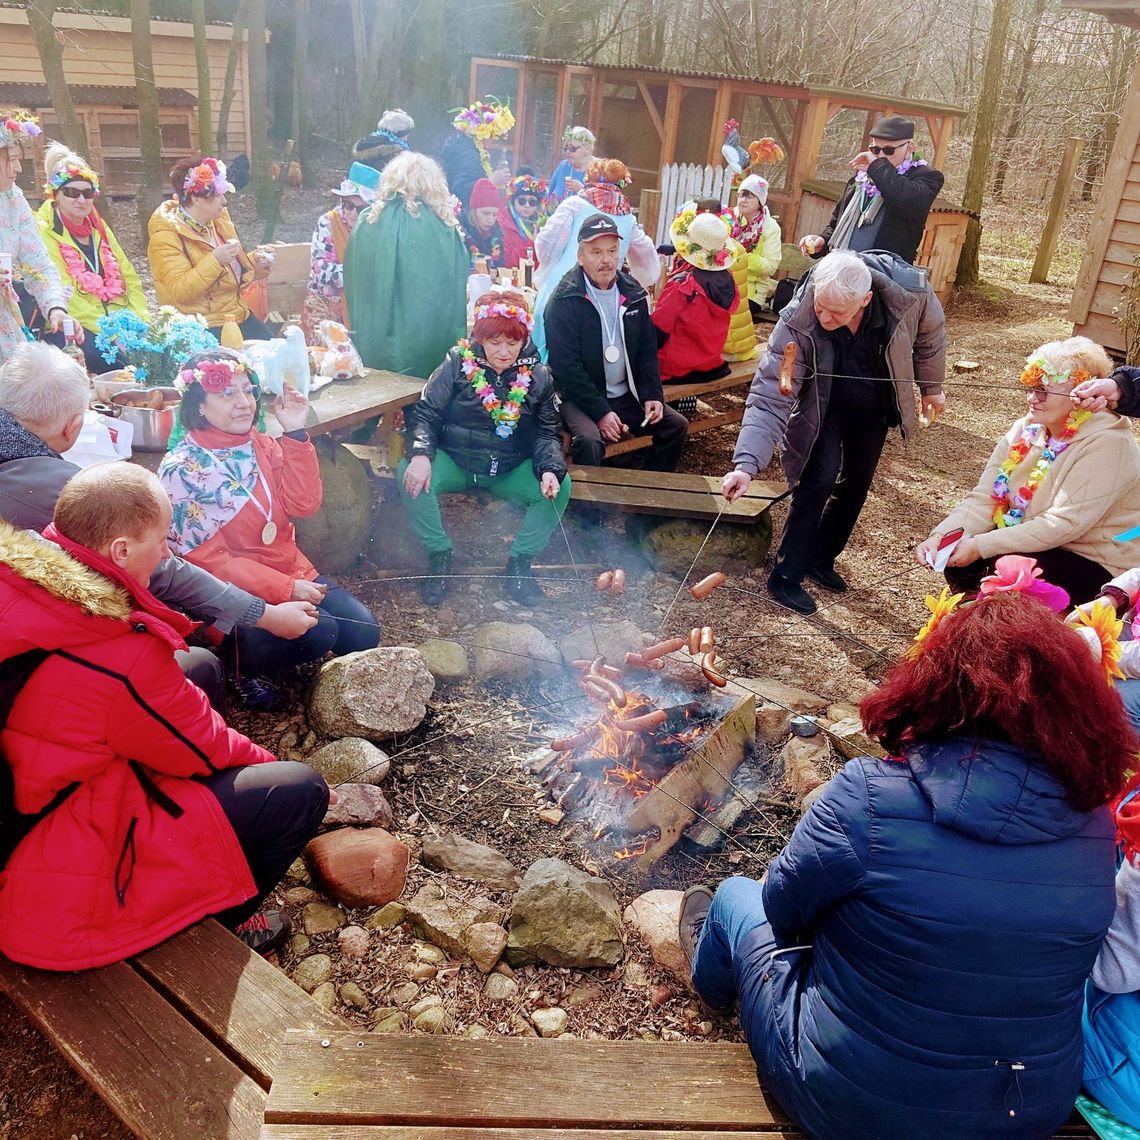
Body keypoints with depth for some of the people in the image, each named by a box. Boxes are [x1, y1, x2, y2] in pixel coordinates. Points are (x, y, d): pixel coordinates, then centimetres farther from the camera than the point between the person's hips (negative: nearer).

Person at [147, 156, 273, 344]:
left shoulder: (217, 222, 10)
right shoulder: (166, 237, -11)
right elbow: (180, 293, -21)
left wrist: (256, 262, 2)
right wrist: (214, 260, -27)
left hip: (238, 316, 7)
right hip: (201, 328, -7)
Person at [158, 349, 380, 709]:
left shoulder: (261, 445, 5)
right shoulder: (181, 470, -13)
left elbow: (304, 505, -5)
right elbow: (206, 558, -16)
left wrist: (294, 433, -13)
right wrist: (285, 588, -24)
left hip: (291, 569, 6)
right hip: (234, 590, -6)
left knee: (363, 631, -9)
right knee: (318, 631, -27)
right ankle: (243, 665, 0)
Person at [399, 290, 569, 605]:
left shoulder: (538, 376, -2)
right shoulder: (458, 363, -6)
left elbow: (548, 433, 0)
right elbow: (426, 413, -6)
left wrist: (551, 470, -22)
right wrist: (420, 455, -27)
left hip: (510, 471, 1)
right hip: (454, 462, -1)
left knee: (560, 486, -24)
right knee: (409, 475, -29)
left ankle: (519, 563, -9)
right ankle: (439, 557, -11)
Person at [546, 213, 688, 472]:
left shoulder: (633, 294, 7)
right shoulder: (565, 301, -12)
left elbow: (647, 351, 13)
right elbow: (566, 367, -17)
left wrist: (652, 395, -2)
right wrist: (601, 412, -22)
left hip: (626, 396, 6)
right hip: (580, 397, -6)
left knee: (676, 425, 0)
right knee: (589, 440, -33)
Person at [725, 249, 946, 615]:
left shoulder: (909, 291, -32)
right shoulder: (798, 323, -38)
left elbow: (930, 332, -8)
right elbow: (769, 397, -38)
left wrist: (931, 386, 6)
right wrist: (747, 462, -49)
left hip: (874, 408, 3)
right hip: (823, 407, -3)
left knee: (855, 487, 10)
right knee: (821, 479, -19)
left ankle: (821, 559, 32)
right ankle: (786, 575, -5)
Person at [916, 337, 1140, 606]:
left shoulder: (1107, 446, -21)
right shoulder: (1027, 429, 0)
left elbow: (1063, 524, -29)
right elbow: (984, 498, -6)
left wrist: (981, 546, -33)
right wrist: (940, 536, -24)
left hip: (1093, 564, -7)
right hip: (1029, 541, 7)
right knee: (956, 556, -11)